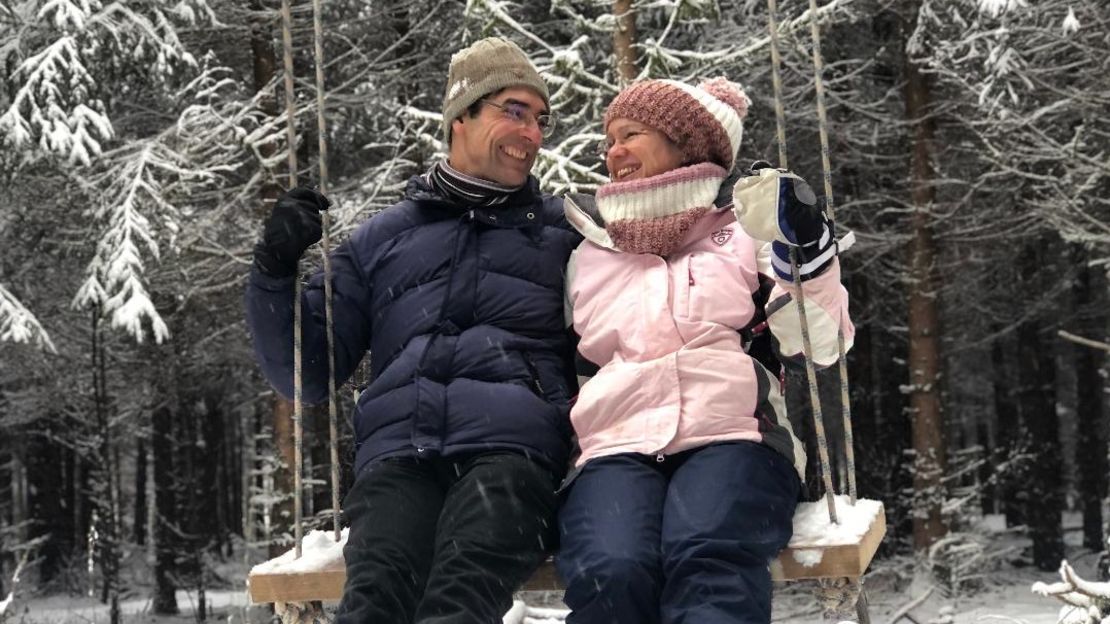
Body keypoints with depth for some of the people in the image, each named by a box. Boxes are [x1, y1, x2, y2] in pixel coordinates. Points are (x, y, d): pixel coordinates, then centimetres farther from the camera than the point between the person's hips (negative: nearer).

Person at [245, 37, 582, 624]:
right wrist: (276, 269, 8)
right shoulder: (380, 239, 27)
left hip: (511, 447, -1)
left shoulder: (566, 230, 25)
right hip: (397, 452, 1)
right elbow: (306, 376, 23)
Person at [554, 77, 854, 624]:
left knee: (709, 566, -36)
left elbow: (819, 344, 5)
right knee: (609, 576, -33)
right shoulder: (588, 255, 27)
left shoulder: (747, 227, 18)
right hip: (615, 446, 2)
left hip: (732, 438, -2)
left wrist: (807, 246, -10)